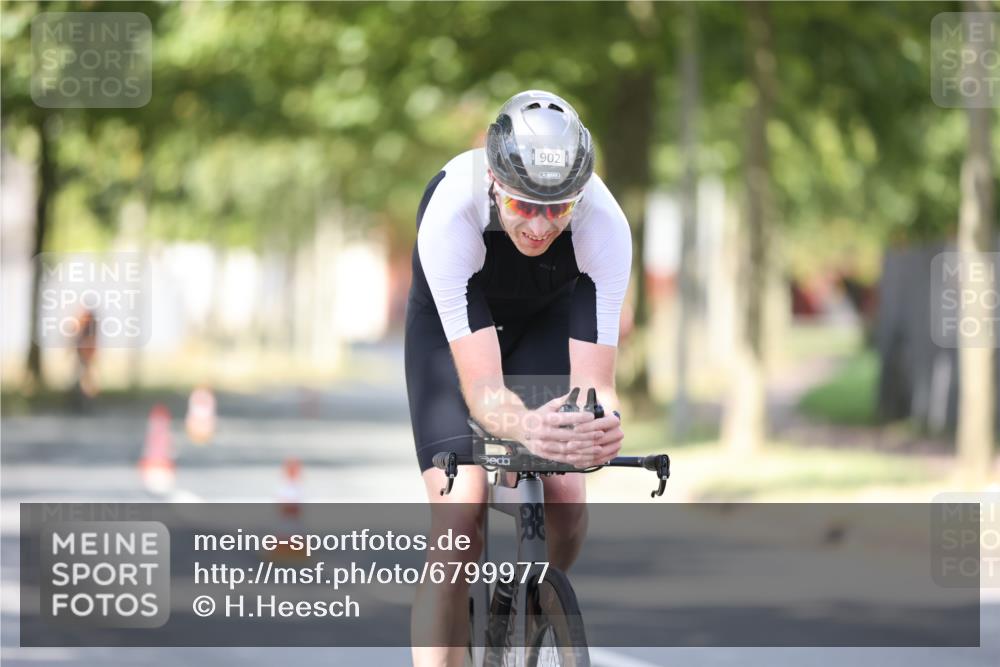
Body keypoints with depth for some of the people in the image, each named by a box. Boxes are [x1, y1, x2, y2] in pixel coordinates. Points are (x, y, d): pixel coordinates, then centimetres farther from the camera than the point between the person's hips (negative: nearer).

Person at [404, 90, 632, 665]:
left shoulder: (605, 224, -35)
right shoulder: (450, 214, -40)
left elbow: (595, 381, -34)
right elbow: (480, 385, -41)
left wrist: (604, 422, -58)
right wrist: (524, 427, -63)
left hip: (551, 316, 2)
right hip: (454, 322, -2)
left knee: (566, 503, -15)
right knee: (462, 506, -22)